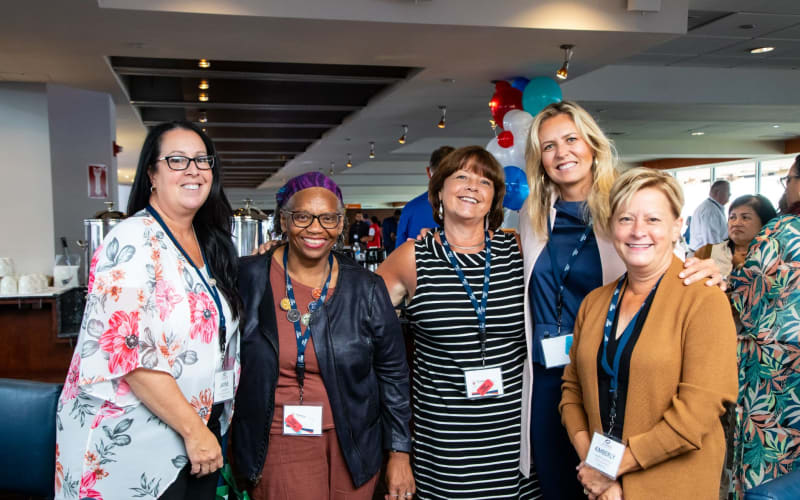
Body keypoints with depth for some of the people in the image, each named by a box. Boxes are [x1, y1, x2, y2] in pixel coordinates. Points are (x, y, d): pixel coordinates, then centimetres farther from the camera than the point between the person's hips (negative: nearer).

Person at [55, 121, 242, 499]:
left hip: (199, 431, 7)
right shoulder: (134, 241, -17)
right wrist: (193, 430, -22)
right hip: (133, 444, -7)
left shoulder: (208, 242, 7)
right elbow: (126, 351, -24)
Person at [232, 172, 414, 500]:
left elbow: (393, 374, 1)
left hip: (353, 447, 1)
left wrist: (399, 453, 0)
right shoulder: (249, 278, -6)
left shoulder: (366, 289, -4)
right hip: (278, 446, -1)